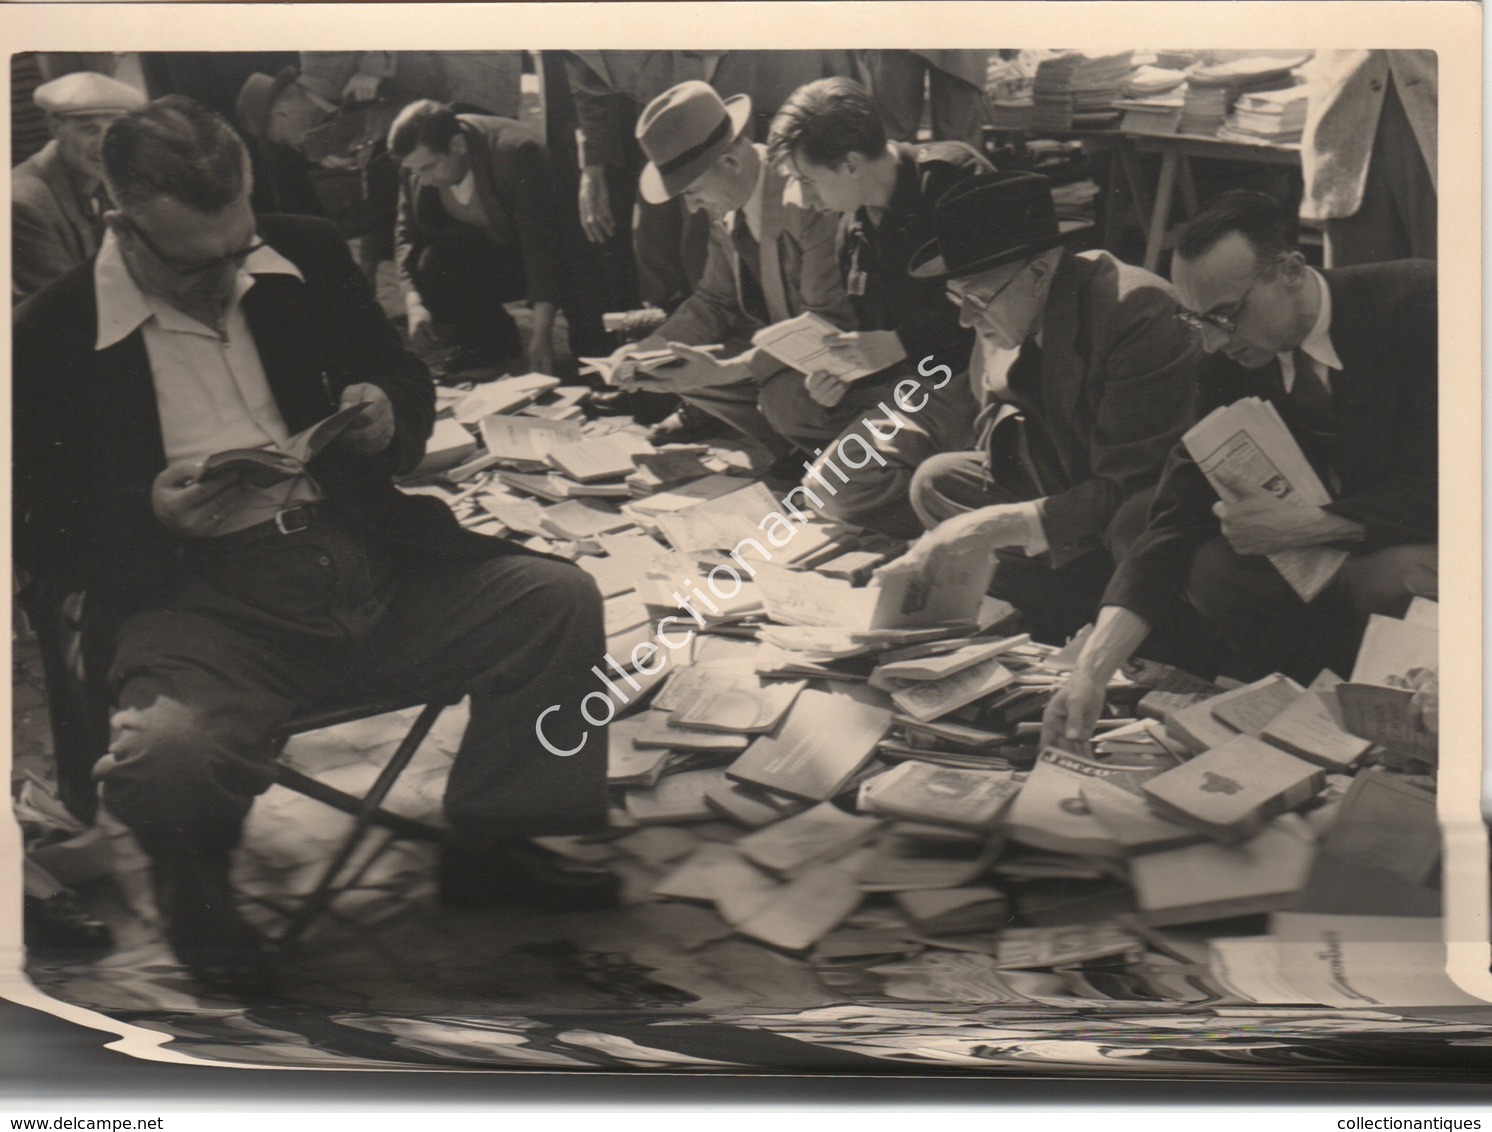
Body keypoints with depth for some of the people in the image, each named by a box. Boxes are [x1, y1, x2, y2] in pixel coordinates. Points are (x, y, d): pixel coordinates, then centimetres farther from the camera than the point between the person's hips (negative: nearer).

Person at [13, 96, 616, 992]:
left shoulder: (308, 259, 10)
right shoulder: (53, 338, -2)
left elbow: (407, 378, 24)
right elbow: (43, 545, 2)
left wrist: (389, 414, -1)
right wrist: (151, 513, -18)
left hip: (368, 557, 5)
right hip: (199, 602, -4)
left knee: (559, 599, -12)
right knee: (166, 754, -35)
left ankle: (488, 848, 9)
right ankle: (195, 887, 6)